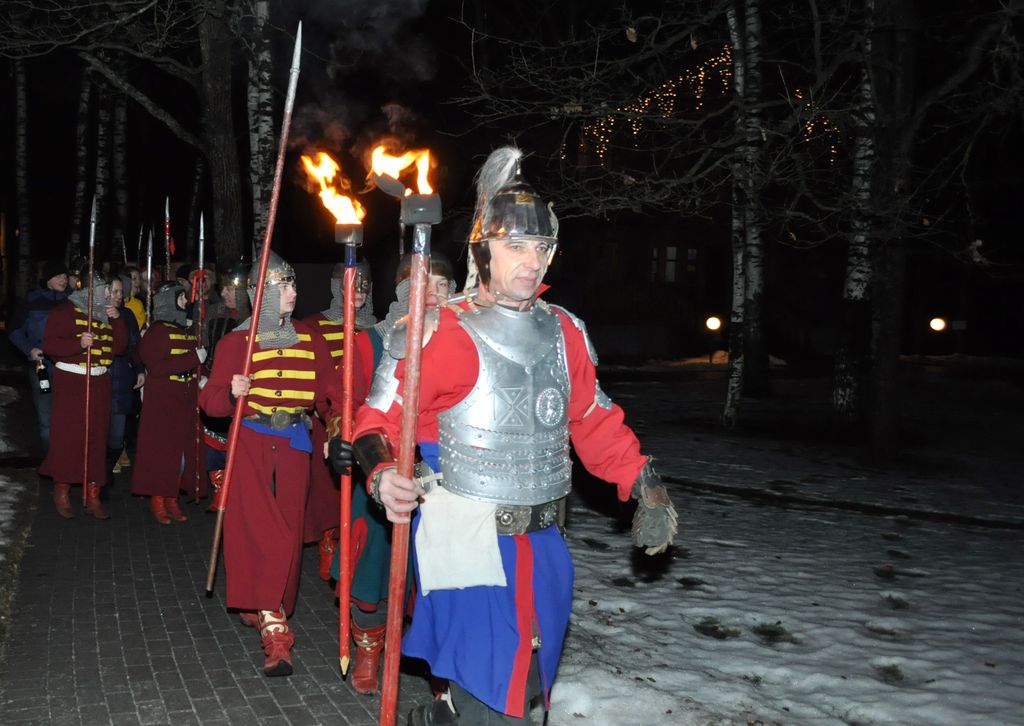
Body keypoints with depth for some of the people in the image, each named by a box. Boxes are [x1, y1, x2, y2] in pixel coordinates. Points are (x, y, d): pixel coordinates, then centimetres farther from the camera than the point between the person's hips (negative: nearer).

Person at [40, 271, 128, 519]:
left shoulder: (106, 315, 16)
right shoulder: (66, 311, -3)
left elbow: (120, 347, 10)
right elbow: (49, 344, -11)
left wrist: (117, 320, -2)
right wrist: (78, 344, -26)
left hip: (99, 383, 5)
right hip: (70, 381, -5)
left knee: (97, 438, 4)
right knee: (67, 436, -5)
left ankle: (92, 496, 9)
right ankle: (61, 492, 8)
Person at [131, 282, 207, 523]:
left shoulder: (188, 330, 13)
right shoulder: (157, 331, -9)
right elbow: (157, 368, -20)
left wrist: (202, 377, 5)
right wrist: (194, 358, -21)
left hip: (186, 400, 7)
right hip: (162, 401, -7)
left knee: (183, 450, 8)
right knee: (162, 450, -2)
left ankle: (172, 499, 18)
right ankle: (157, 501, 9)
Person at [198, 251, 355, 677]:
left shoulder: (310, 340, 8)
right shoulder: (236, 341, 0)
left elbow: (329, 394, 7)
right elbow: (210, 401, -3)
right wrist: (231, 392, -24)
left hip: (294, 446, 3)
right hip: (250, 442, -3)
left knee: (287, 530, 2)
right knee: (255, 526, -10)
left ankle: (266, 610, 20)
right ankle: (274, 628, -7)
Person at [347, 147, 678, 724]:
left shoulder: (566, 333, 7)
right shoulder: (445, 335, -12)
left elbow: (594, 420, 16)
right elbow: (383, 417, -9)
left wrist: (644, 485, 9)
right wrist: (384, 474, -28)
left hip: (541, 542, 7)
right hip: (467, 540, -7)